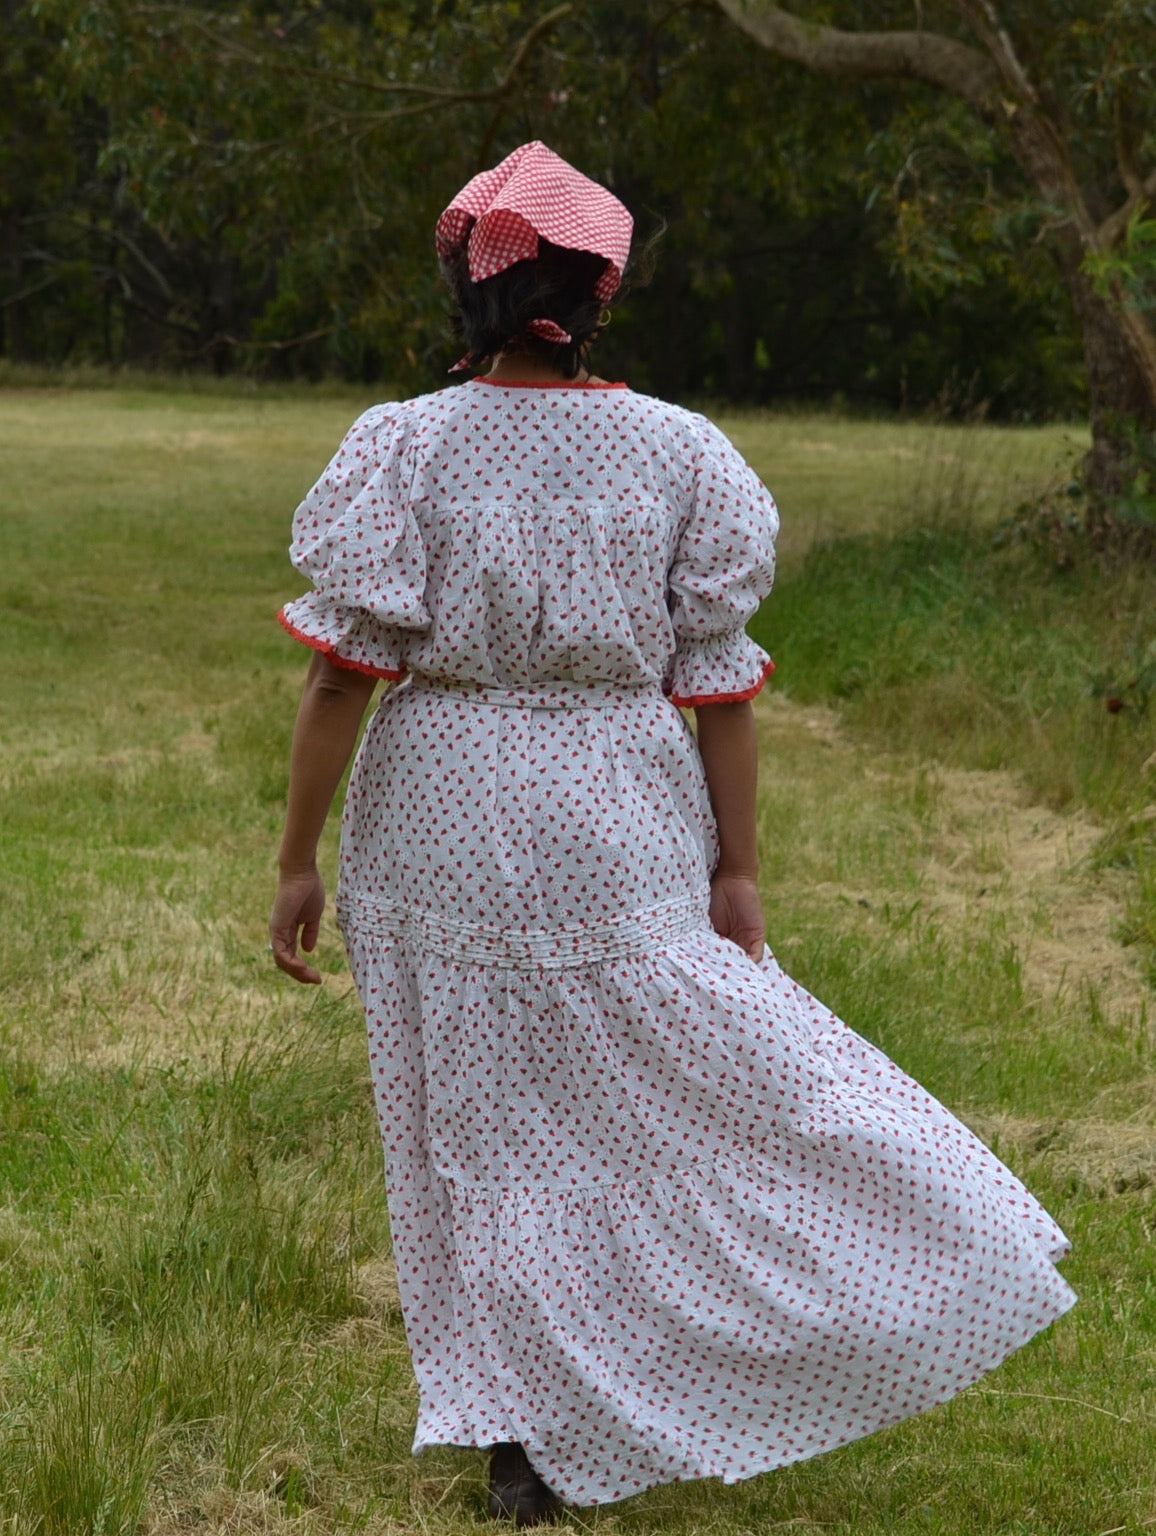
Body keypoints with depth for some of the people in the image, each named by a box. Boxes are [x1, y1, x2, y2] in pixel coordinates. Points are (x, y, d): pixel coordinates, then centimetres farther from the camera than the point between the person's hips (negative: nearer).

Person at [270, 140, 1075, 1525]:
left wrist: (299, 861, -3)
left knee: (481, 1122, 10)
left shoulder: (406, 448, -9)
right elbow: (717, 682, -4)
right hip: (620, 830, 0)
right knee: (689, 1089, 17)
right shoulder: (675, 451, -4)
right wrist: (737, 869, 2)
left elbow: (343, 671, -10)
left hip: (444, 823, 0)